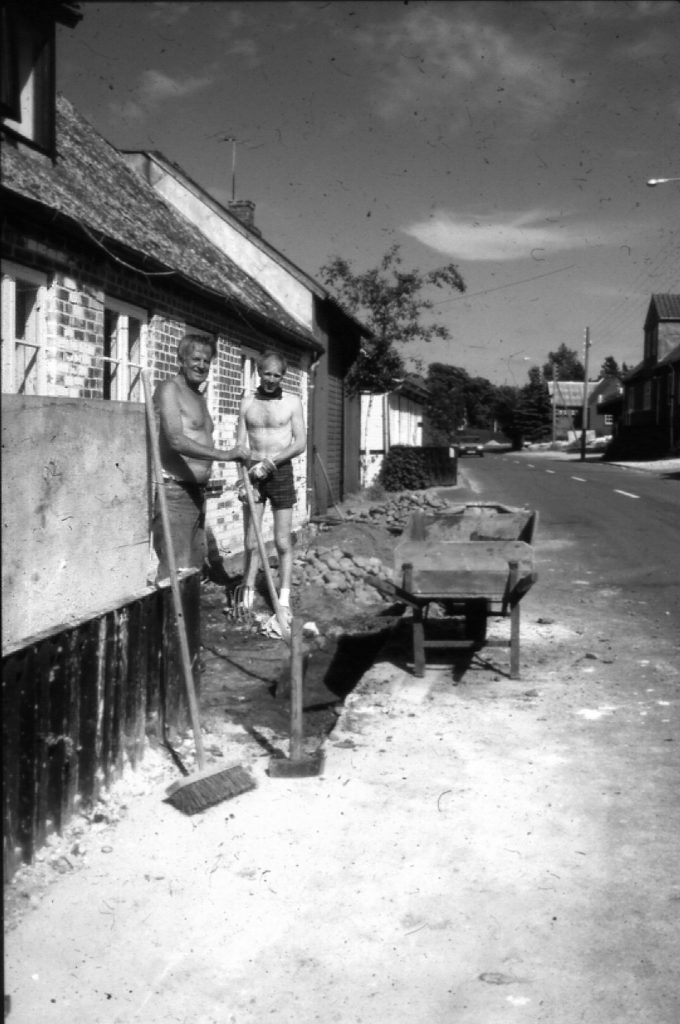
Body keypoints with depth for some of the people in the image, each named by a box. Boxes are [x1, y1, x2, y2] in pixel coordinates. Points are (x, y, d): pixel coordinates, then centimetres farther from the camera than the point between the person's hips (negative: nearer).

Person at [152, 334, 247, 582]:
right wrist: (223, 455, -30)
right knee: (175, 572, -14)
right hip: (175, 492, -10)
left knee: (194, 566, 12)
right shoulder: (170, 389, -8)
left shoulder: (199, 396, 20)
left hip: (197, 492, 10)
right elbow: (176, 441, -22)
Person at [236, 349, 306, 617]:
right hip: (253, 472, 1)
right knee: (251, 542, 1)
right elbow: (240, 444, 3)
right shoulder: (248, 401, 5)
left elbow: (301, 443, -5)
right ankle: (247, 598, 8)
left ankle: (284, 600, 8)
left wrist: (270, 462, -16)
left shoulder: (292, 402, 0)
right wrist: (245, 477, -10)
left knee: (283, 542, 1)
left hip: (281, 472, -1)